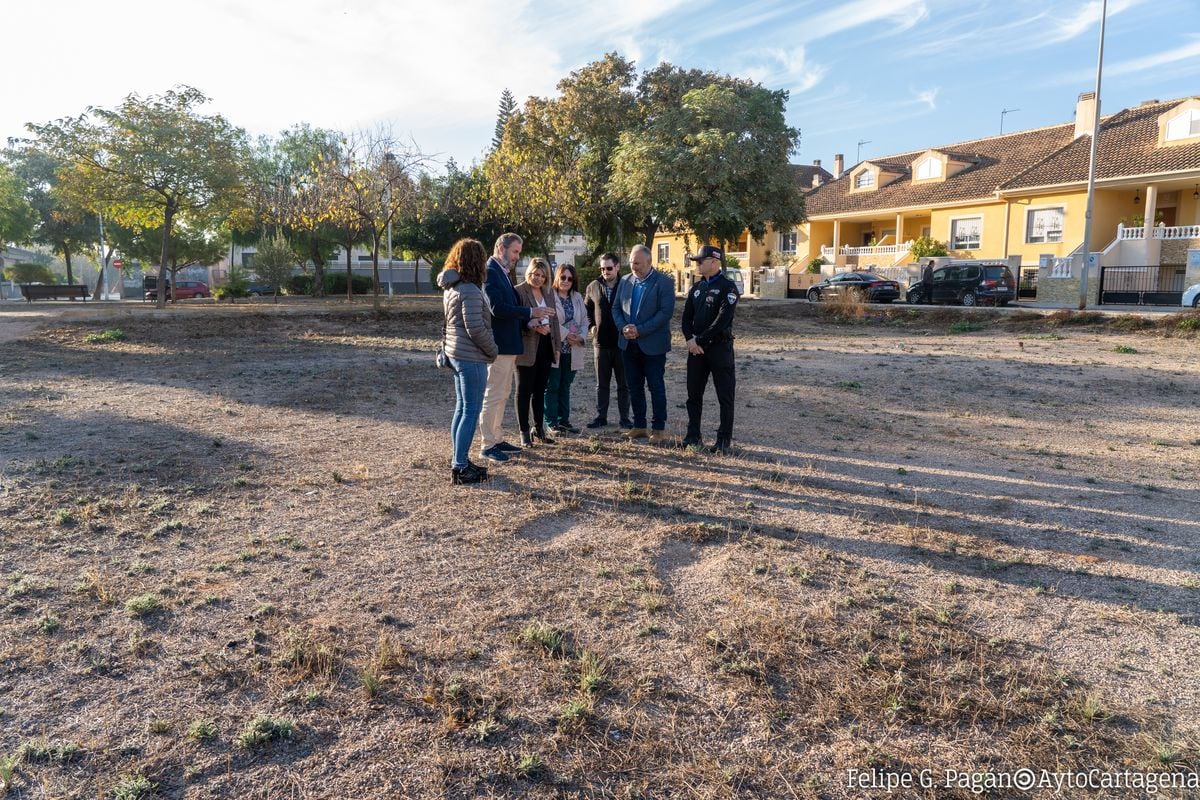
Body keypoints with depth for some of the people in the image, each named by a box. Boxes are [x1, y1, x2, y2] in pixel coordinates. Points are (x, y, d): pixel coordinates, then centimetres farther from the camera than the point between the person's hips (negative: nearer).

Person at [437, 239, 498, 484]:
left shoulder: (451, 288, 12)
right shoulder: (470, 290, -18)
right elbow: (476, 329, -22)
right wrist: (493, 351, -8)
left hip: (456, 354, 10)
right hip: (471, 357, -10)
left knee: (462, 408, 16)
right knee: (471, 412, -4)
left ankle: (458, 460, 25)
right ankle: (460, 467, -1)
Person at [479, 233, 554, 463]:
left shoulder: (502, 273, 17)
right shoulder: (490, 272, -14)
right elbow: (497, 308, -24)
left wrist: (530, 321, 3)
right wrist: (530, 312, -21)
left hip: (508, 344, 10)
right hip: (499, 345, -10)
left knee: (502, 395, 16)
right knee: (493, 396, -3)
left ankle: (497, 439, 25)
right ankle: (487, 445, 5)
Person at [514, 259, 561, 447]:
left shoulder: (549, 292, 13)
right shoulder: (519, 291, -7)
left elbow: (555, 319, 15)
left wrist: (557, 345, 8)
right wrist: (532, 326, -27)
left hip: (546, 347, 6)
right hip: (527, 349, -6)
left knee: (540, 390, 13)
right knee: (524, 391, 3)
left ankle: (539, 429, 22)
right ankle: (524, 432, 10)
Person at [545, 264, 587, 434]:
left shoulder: (577, 298, 13)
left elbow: (584, 320, 12)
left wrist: (581, 336, -6)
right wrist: (566, 334, -16)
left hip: (572, 350, 6)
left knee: (565, 386, 13)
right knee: (552, 386, 0)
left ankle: (564, 420, 20)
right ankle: (552, 422, 6)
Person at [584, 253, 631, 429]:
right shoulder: (593, 287, 5)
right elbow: (586, 309, 18)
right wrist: (591, 326, 7)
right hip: (600, 342, 3)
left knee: (624, 383, 6)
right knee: (601, 383, 10)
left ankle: (625, 417, 14)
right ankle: (601, 416, 19)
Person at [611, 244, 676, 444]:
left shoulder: (664, 282, -7)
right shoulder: (625, 281, 10)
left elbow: (666, 312, -15)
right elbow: (616, 308, 11)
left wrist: (640, 330, -19)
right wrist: (623, 327, -8)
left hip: (652, 344, -6)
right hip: (629, 343, 6)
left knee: (656, 387, 1)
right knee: (634, 386, 11)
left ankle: (659, 429, 10)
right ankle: (639, 426, 21)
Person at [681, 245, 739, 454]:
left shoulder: (727, 287, -8)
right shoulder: (696, 288, 13)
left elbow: (723, 319, -17)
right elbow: (687, 316, 10)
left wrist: (700, 339, -16)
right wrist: (690, 339, -7)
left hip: (719, 347, -7)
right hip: (696, 348, 7)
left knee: (725, 396, 0)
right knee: (693, 394, 9)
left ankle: (724, 439, 7)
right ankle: (693, 436, 19)